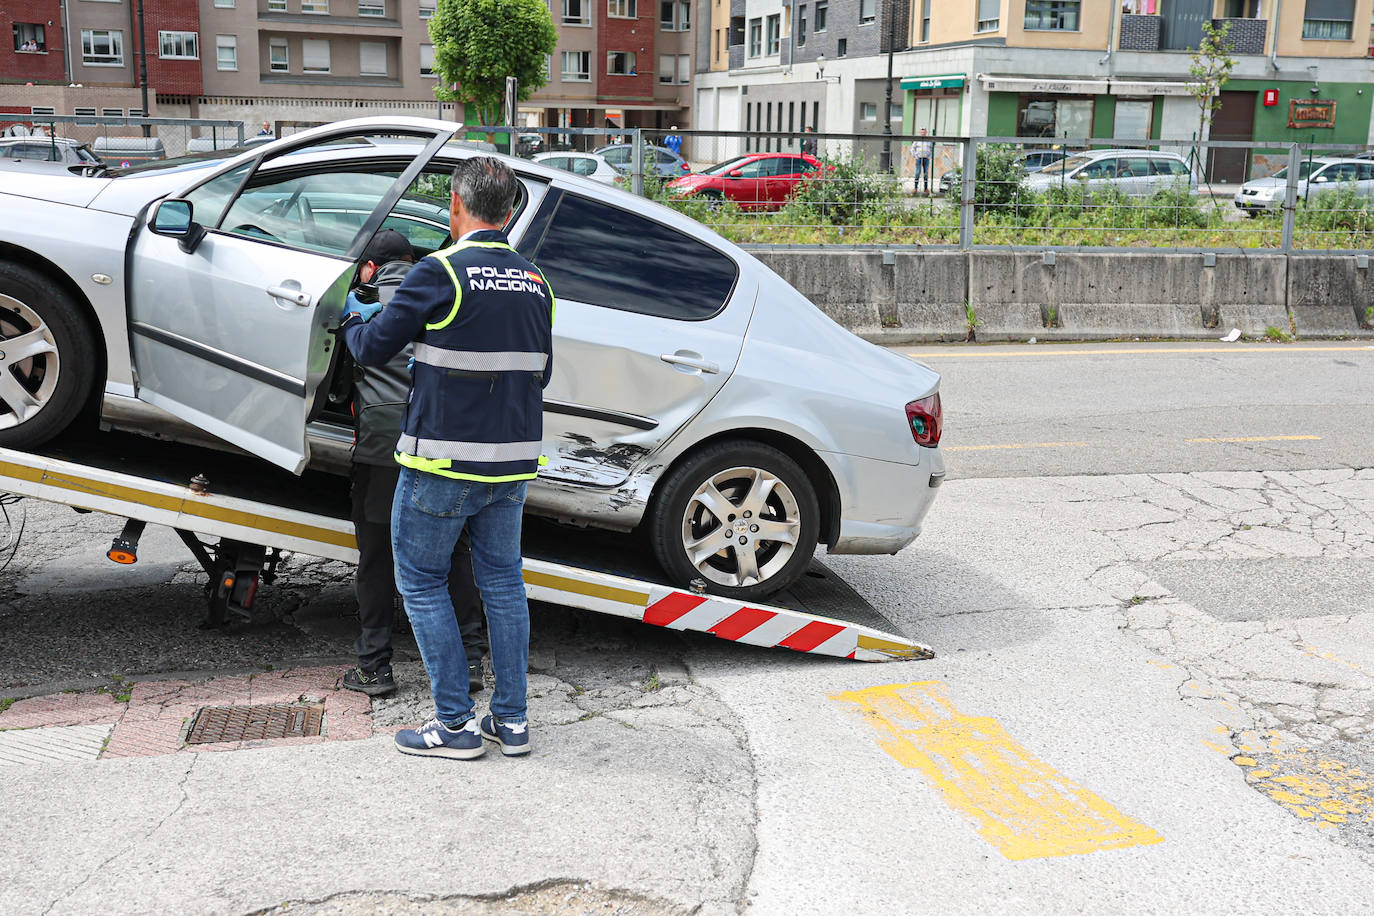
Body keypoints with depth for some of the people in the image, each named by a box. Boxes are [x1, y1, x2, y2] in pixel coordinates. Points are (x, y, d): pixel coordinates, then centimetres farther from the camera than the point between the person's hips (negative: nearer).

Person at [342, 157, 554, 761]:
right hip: (513, 462, 6)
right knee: (502, 581, 15)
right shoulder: (534, 281, 6)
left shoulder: (440, 273, -13)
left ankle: (455, 724, 8)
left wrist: (353, 319, 16)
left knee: (421, 581, 7)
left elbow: (371, 350, -6)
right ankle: (511, 721, 19)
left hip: (444, 462, -6)